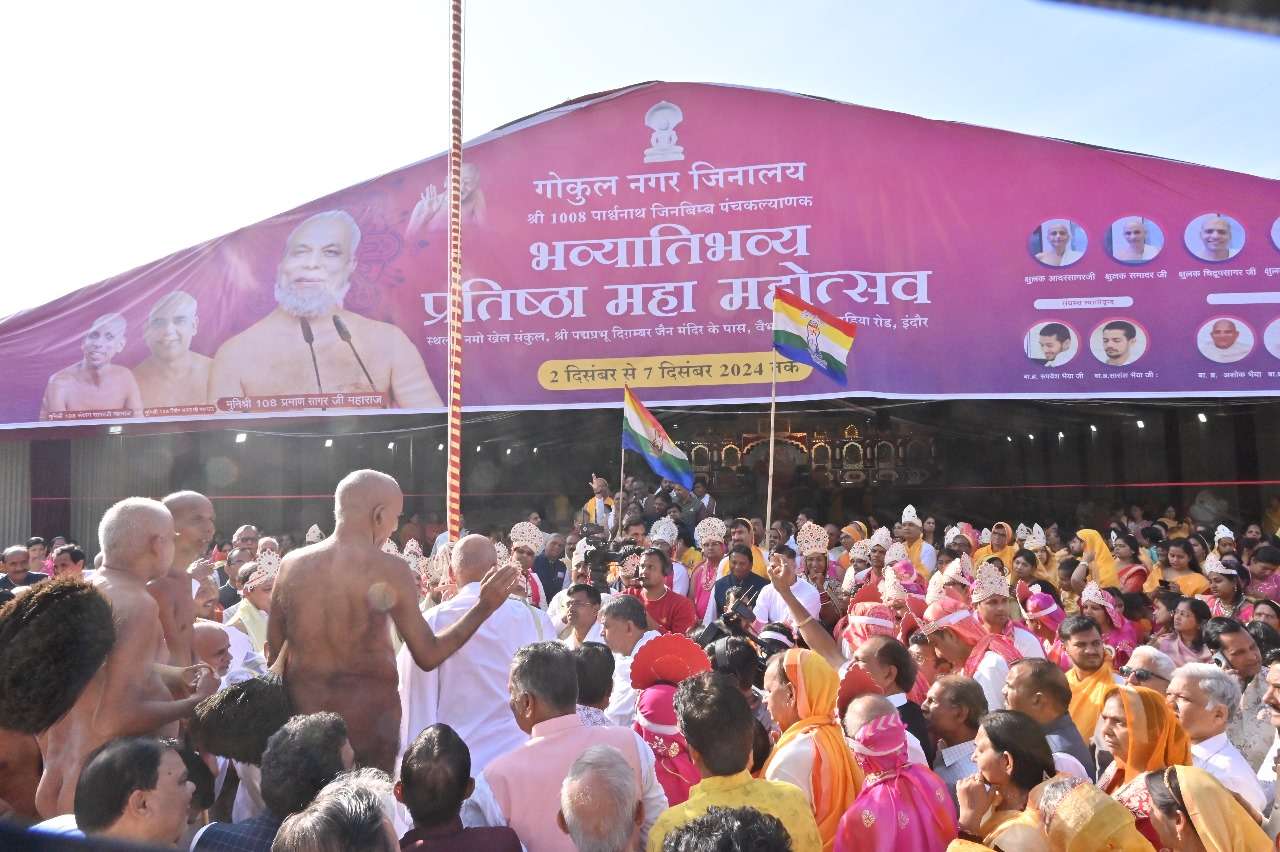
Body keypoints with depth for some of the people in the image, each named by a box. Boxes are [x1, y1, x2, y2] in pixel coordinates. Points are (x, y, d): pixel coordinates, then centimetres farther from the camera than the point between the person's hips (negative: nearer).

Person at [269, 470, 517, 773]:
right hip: (368, 720, -3)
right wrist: (482, 608, -3)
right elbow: (428, 656, -9)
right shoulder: (390, 571, -13)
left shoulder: (292, 564, -2)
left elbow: (273, 654, 6)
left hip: (302, 713, 4)